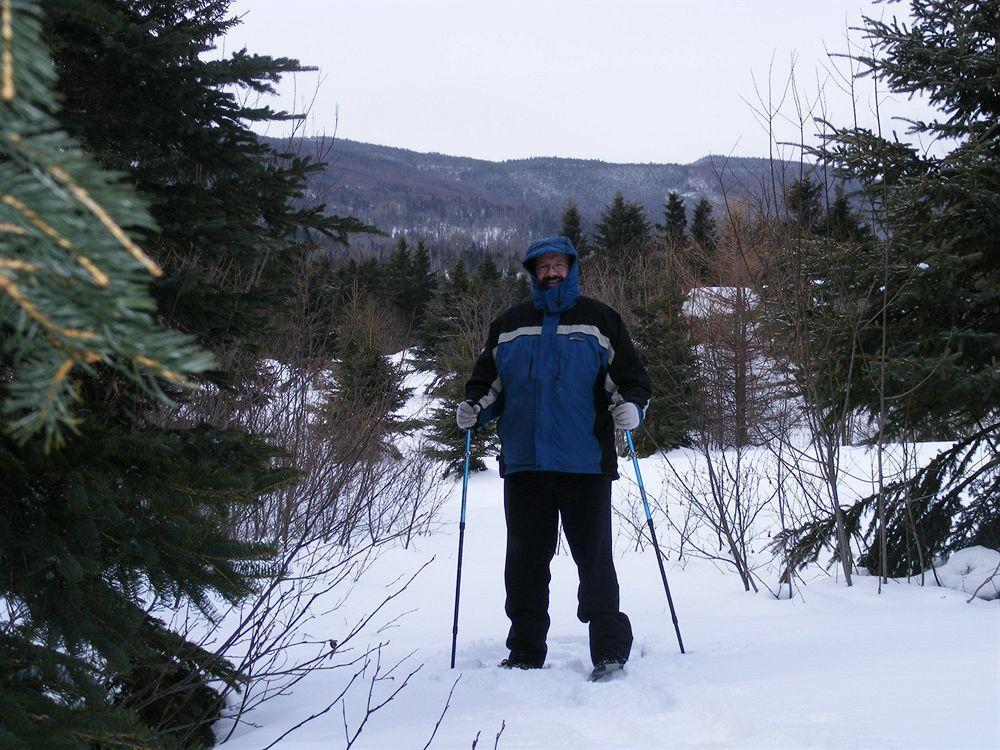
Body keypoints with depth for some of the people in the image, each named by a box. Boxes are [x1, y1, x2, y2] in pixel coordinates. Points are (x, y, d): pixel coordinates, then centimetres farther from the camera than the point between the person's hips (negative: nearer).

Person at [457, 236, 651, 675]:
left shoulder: (600, 321, 8)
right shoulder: (509, 326, 15)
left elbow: (632, 378, 8)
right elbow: (488, 381, 21)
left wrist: (630, 408, -12)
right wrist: (473, 408, 1)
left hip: (585, 462, -3)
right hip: (523, 462, 3)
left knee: (594, 557, -3)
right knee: (525, 559, 7)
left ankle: (610, 651, 3)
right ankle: (525, 652, 16)